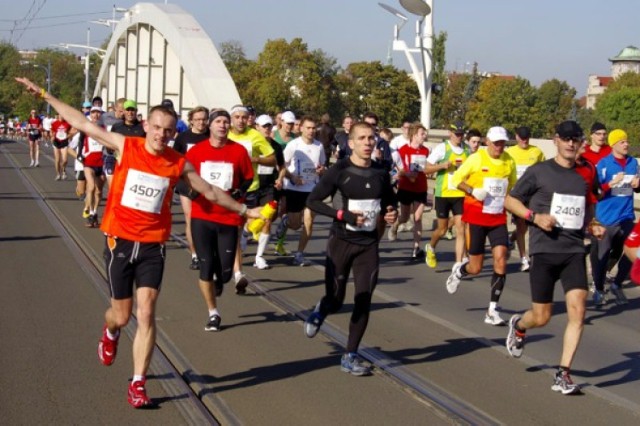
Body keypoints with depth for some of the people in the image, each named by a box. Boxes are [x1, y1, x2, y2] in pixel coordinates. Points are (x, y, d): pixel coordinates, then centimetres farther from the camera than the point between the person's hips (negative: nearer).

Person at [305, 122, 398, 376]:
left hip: (369, 245, 3)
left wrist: (391, 214, -4)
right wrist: (342, 215, -21)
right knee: (335, 300, 1)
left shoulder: (381, 174, 4)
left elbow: (390, 202, 19)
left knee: (363, 301, -1)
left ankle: (350, 357, 10)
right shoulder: (339, 171, -9)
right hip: (341, 242, -3)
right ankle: (320, 312, 39)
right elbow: (312, 201, -10)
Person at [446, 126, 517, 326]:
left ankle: (492, 310, -3)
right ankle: (458, 271, 40)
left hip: (498, 218, 3)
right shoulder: (476, 159, -7)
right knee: (476, 267, 1)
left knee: (501, 259, -13)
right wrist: (472, 191, -18)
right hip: (476, 217, -3)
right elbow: (456, 179, -3)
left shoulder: (509, 162, 5)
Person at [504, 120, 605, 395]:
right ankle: (518, 325, 40)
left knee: (577, 311, -12)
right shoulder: (538, 172, 0)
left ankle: (563, 375, -4)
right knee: (542, 318, 3)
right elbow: (510, 200, 4)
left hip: (574, 251, 3)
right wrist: (534, 216, -12)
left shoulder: (584, 177, 12)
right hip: (544, 250, -3)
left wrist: (592, 228, 7)